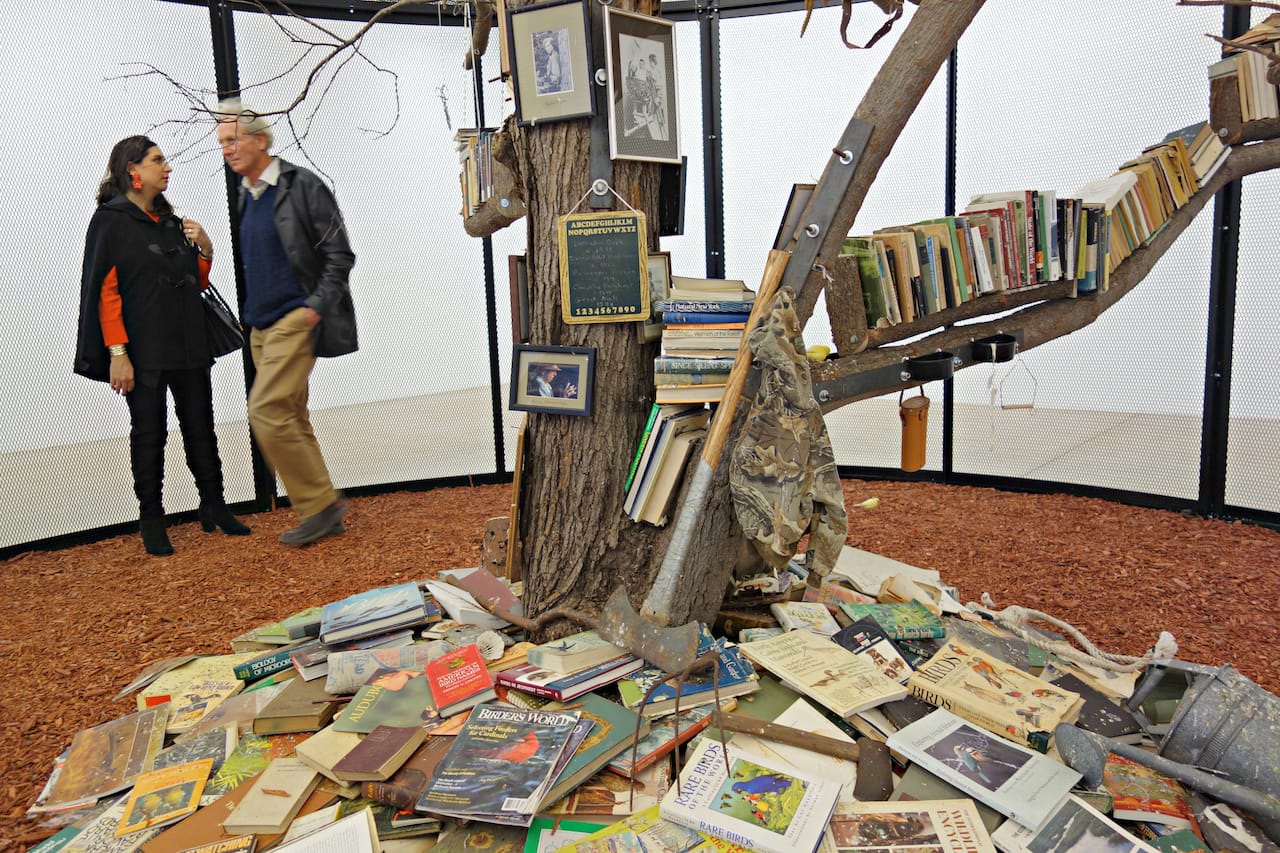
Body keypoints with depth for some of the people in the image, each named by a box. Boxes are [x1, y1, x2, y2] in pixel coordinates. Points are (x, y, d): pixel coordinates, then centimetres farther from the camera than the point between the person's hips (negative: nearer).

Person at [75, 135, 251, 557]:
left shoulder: (170, 220, 15)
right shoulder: (110, 221, -4)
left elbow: (197, 284, 19)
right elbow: (105, 292, -10)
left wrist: (205, 250, 0)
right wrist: (117, 353, -16)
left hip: (188, 346, 6)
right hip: (143, 351, -6)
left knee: (201, 427, 8)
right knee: (149, 433, 1)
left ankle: (213, 506, 19)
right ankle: (151, 520, 12)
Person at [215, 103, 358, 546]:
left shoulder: (302, 185, -7)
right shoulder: (246, 196, 15)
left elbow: (339, 255, -10)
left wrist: (316, 308, -17)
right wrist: (250, 315, 16)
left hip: (296, 319, -8)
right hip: (262, 325, 9)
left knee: (267, 412, -16)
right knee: (291, 419, 9)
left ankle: (320, 504, -4)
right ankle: (322, 511, 18)